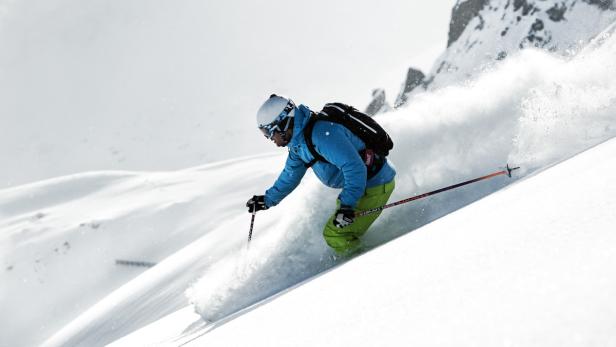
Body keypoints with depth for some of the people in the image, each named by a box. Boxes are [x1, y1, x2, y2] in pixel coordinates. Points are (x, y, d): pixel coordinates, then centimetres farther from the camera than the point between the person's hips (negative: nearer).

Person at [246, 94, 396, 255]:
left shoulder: (321, 133, -28)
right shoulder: (298, 141, 5)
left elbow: (354, 167, -32)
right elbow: (290, 175, 21)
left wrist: (347, 204, -35)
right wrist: (267, 200, 25)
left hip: (376, 186, -10)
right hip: (361, 181, 10)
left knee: (334, 234, -11)